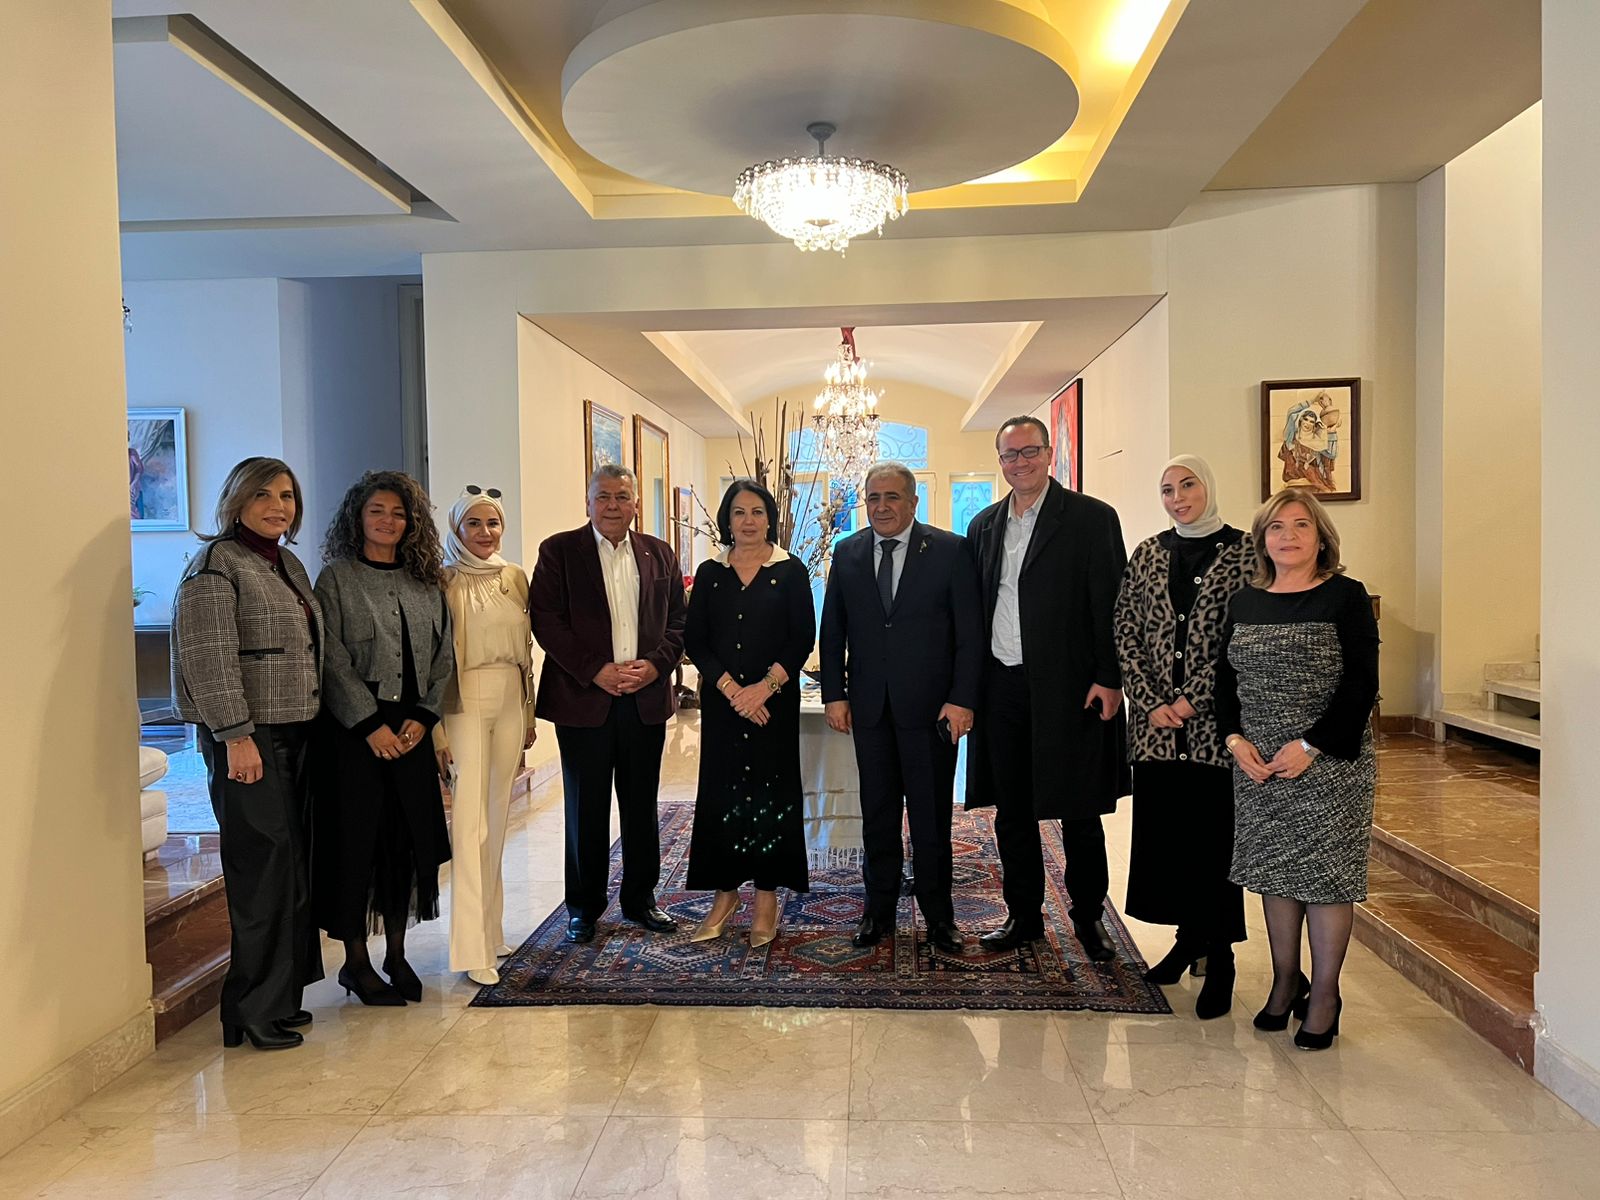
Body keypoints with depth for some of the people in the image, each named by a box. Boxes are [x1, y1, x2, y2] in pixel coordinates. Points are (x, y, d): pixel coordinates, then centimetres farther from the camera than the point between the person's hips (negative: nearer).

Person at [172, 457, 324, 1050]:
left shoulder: (290, 566, 17)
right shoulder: (217, 565, -8)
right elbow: (208, 656, -16)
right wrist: (236, 735, -20)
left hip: (295, 732, 8)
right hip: (247, 736, -8)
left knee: (292, 865, 10)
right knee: (264, 863, -6)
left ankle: (280, 996, 21)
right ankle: (256, 1010, 5)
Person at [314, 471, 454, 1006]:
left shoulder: (426, 583, 11)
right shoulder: (337, 579, -1)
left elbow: (443, 657, 8)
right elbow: (333, 661, -8)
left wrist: (422, 717, -4)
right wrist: (371, 724, -14)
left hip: (411, 730, 4)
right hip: (354, 731, -4)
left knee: (410, 837, 6)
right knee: (355, 839, 1)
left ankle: (396, 953, 21)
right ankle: (356, 961, 14)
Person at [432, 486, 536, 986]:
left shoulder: (514, 577, 10)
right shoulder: (444, 582, -5)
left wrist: (529, 714, 15)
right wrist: (437, 730, -11)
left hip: (510, 700, 5)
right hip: (465, 701, -5)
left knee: (497, 818, 10)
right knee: (468, 819, -8)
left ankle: (490, 926, 22)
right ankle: (472, 949, -5)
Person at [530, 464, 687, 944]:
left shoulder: (660, 554, 10)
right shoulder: (558, 551, 0)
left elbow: (677, 621, 9)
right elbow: (545, 620, -7)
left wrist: (656, 665, -9)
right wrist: (596, 671, -15)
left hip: (646, 699, 3)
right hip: (583, 700, -3)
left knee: (642, 805, 11)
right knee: (586, 808, 6)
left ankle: (641, 898, 25)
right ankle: (584, 906, 20)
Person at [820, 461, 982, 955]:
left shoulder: (949, 551, -4)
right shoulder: (848, 553, 6)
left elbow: (970, 631, -5)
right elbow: (832, 631, 10)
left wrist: (962, 699, -11)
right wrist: (834, 694, 3)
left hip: (931, 707, -3)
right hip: (869, 707, 3)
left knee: (931, 817, 6)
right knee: (877, 815, 12)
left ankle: (938, 915, 21)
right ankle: (879, 910, 25)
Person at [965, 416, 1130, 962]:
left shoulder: (1092, 518, -4)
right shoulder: (983, 525, 12)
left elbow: (1110, 605, -7)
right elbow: (974, 607, 13)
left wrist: (1108, 679, -13)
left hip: (1069, 688, -4)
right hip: (1002, 687, 5)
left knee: (1078, 812, 6)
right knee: (1012, 810, 12)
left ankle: (1088, 917, 24)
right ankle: (1023, 915, 26)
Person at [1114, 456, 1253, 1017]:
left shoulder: (1243, 552, -3)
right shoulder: (1148, 553, 8)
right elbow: (1125, 633, 5)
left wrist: (1191, 699, -12)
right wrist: (1151, 702, -5)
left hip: (1214, 721, -4)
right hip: (1154, 722, 4)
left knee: (1214, 835, 2)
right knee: (1162, 829, 10)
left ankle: (1219, 958, 15)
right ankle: (1188, 936, 28)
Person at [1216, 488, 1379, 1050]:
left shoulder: (1346, 597, -5)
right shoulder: (1245, 601, 8)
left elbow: (1362, 683, -10)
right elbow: (1225, 677, 11)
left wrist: (1310, 746, -16)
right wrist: (1235, 739, -4)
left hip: (1329, 763, -4)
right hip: (1257, 764, 4)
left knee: (1325, 870, 2)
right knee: (1274, 868, 11)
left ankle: (1324, 994, 17)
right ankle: (1285, 981, 27)